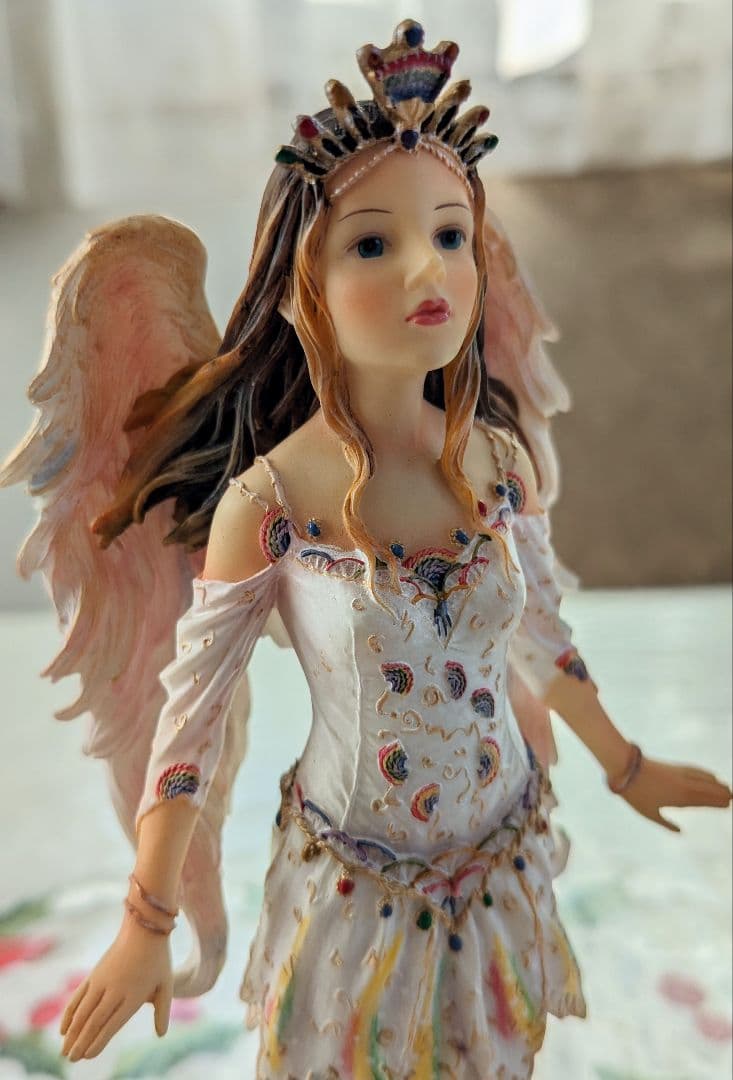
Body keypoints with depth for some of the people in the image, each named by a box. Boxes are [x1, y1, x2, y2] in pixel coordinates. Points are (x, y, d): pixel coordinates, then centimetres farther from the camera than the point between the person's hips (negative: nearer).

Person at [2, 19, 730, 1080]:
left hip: (503, 858, 4)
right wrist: (148, 925, -5)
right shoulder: (262, 502, -23)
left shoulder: (502, 460, -12)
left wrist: (626, 764, 16)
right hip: (354, 881, -3)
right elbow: (192, 713, -13)